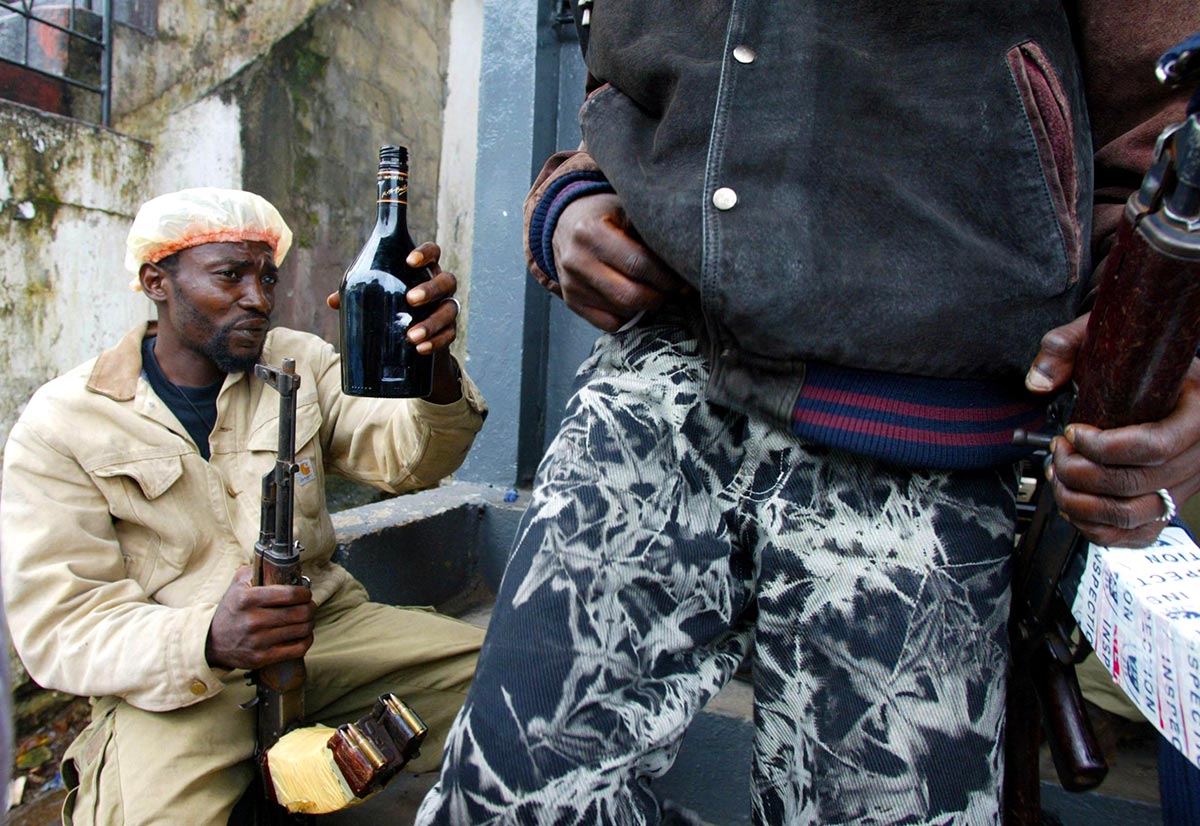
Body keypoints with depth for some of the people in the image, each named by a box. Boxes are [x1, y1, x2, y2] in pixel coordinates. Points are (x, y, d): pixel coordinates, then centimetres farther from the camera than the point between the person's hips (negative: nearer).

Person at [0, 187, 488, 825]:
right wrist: (210, 641, -30)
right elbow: (58, 626, -9)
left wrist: (434, 365, -32)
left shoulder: (298, 361, 5)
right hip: (171, 677, -2)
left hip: (326, 624, 3)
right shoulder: (60, 424, -3)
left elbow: (406, 459, -9)